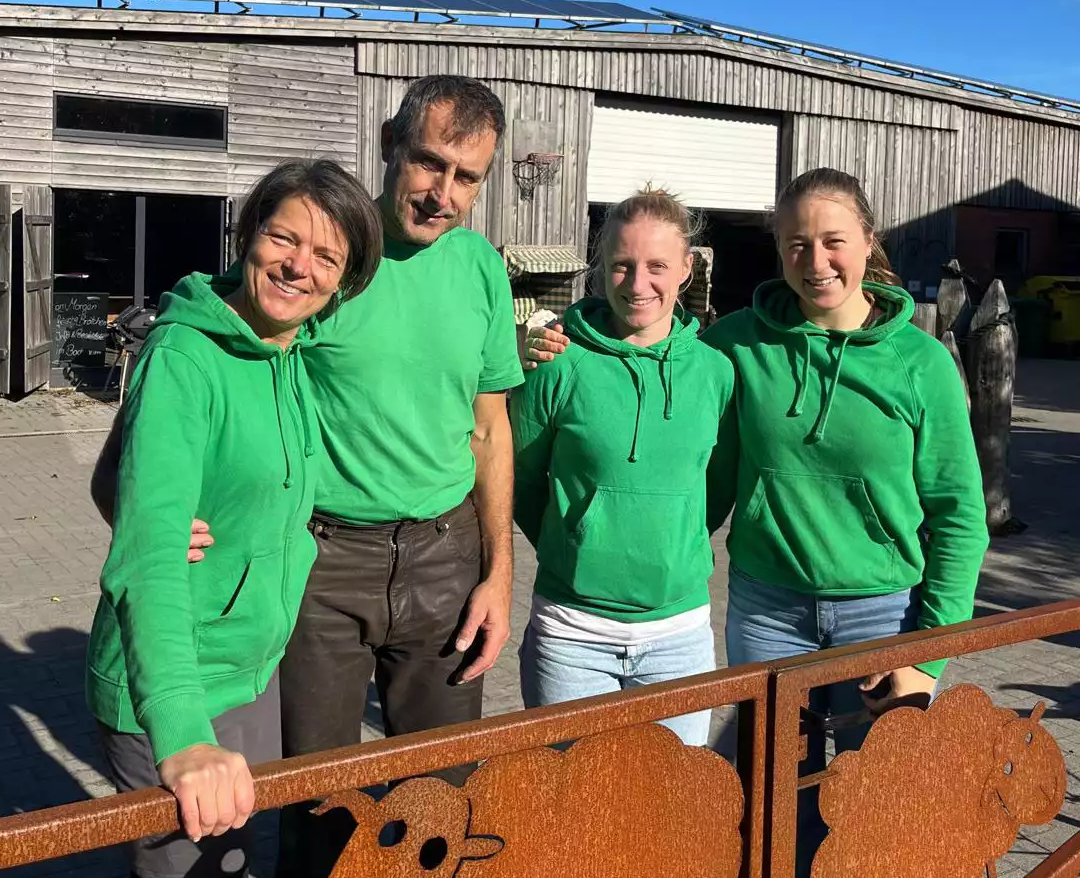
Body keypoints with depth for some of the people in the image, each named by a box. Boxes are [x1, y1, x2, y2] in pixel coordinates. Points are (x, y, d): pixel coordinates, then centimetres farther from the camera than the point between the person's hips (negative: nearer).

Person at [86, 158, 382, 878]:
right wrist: (182, 735, -43)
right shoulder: (184, 358, -22)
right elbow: (148, 551, -33)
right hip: (171, 692, -7)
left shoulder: (300, 353, 1)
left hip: (259, 674, 8)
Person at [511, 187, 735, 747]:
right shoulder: (559, 366, -9)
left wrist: (676, 551, 9)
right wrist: (579, 554, 6)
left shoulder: (715, 369, 0)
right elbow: (519, 483, 3)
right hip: (571, 636, -2)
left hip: (681, 633, 3)